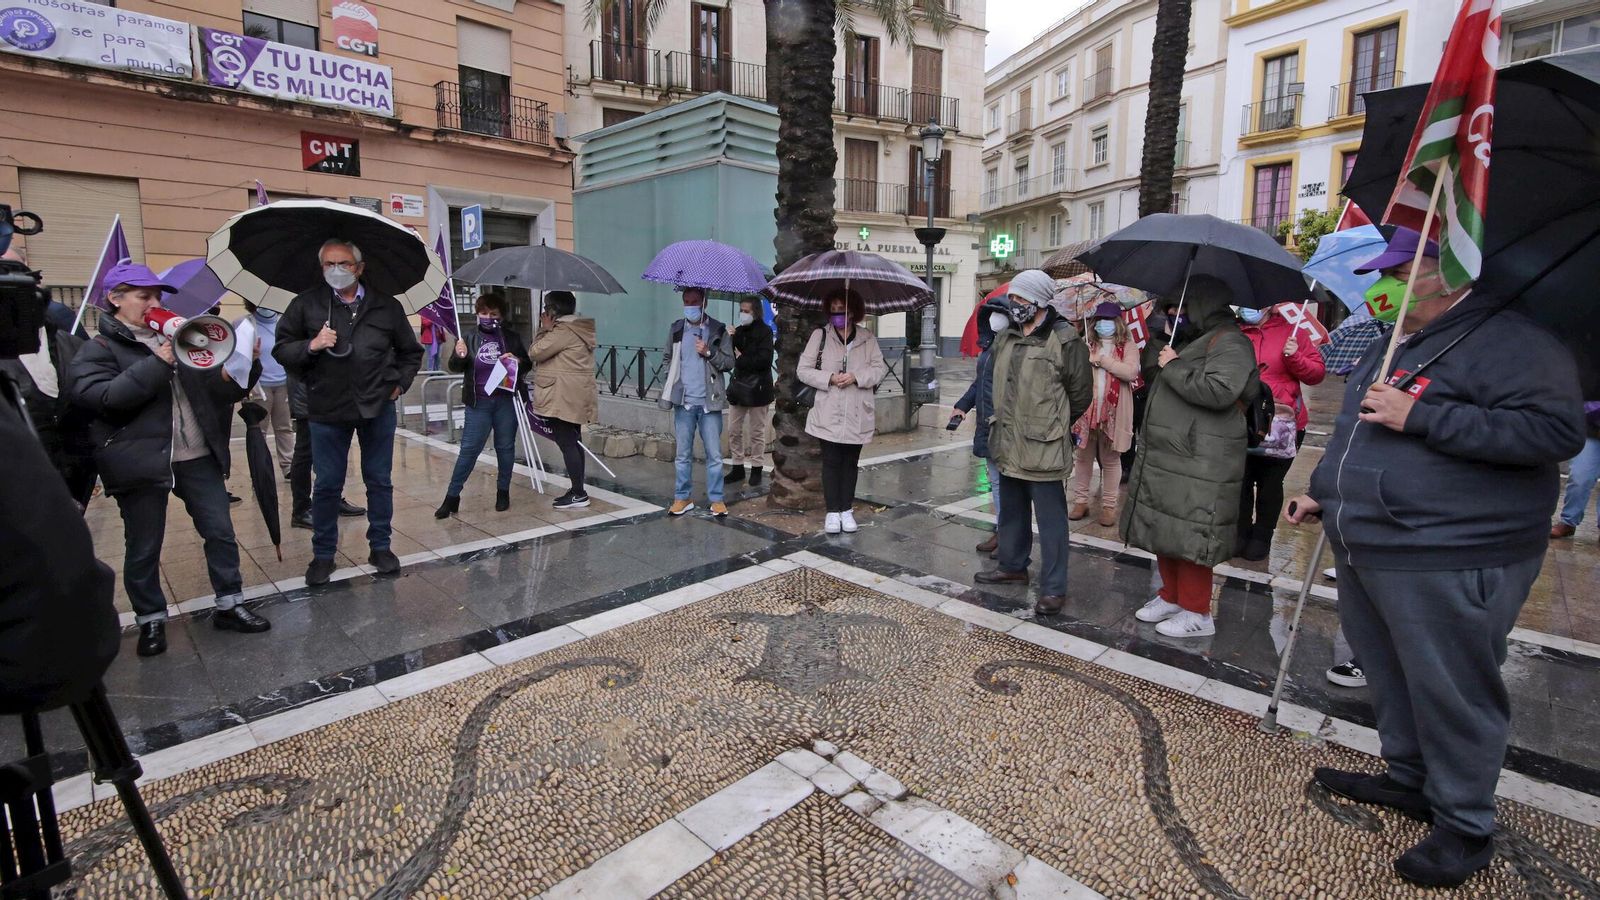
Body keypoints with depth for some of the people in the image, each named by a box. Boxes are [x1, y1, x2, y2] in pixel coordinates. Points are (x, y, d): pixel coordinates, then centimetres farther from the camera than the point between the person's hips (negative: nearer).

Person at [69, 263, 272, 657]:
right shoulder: (99, 350, 1)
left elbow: (222, 391, 16)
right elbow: (99, 397, -17)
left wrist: (245, 365, -6)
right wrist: (158, 362, -22)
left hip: (197, 457, 4)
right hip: (142, 461, -4)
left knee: (221, 533, 6)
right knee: (144, 549, 7)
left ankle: (230, 606, 18)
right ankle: (150, 620, 23)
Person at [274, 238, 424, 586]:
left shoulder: (387, 306, 4)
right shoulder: (306, 305, 1)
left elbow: (410, 351, 16)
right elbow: (281, 350, 3)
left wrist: (399, 384, 5)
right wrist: (311, 346, -15)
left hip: (377, 407, 1)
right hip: (327, 411, -1)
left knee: (380, 480, 9)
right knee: (327, 485, 6)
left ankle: (381, 547, 23)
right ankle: (323, 555, 20)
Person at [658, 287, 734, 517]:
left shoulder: (718, 330, 2)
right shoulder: (676, 329, 9)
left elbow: (729, 362, 0)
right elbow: (670, 360, 17)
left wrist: (709, 353, -16)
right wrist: (670, 390, 5)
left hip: (709, 402, -2)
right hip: (683, 402, 2)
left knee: (714, 454, 1)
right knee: (683, 454, 8)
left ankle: (716, 499, 10)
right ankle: (682, 498, 18)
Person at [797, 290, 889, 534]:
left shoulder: (868, 339, 4)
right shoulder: (819, 336, 0)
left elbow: (880, 369, 1)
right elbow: (803, 370, -1)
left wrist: (856, 376, -16)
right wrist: (829, 378, -15)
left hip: (857, 415, 2)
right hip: (828, 414, -2)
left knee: (851, 462, 11)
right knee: (831, 462, 3)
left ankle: (846, 509, 22)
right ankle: (832, 511, 12)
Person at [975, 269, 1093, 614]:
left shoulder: (1064, 340, -13)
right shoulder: (1005, 337, 9)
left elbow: (1080, 393, -6)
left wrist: (1054, 425, 5)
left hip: (1044, 447, -8)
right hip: (1009, 444, 8)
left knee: (1050, 519, 0)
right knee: (1012, 512, 21)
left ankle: (1053, 589, 8)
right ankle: (1013, 567, 38)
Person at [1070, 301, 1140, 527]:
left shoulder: (1127, 346, 3)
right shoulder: (1087, 346, 11)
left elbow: (1131, 372, -14)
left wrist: (1101, 360, -14)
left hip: (1113, 413, -2)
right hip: (1086, 410, 2)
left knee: (1110, 459, 6)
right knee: (1082, 457, 7)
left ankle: (1109, 506, 14)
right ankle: (1080, 501, 18)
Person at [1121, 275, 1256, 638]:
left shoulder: (1230, 343, -10)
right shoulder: (1193, 340, 21)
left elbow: (1219, 391, -26)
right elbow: (1153, 377, 27)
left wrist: (1174, 367, -15)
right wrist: (1156, 344, 14)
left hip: (1198, 465, -10)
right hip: (1165, 456, 10)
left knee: (1188, 537, -5)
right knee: (1164, 530, 16)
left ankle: (1197, 613, 7)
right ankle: (1172, 597, 29)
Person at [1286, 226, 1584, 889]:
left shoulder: (1508, 341, -12)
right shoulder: (1394, 345, 16)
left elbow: (1557, 428, -24)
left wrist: (1420, 416, -26)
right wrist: (1324, 494, 19)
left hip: (1448, 566, -9)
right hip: (1366, 553, 9)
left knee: (1451, 696, 3)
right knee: (1391, 681, 21)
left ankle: (1464, 826, 20)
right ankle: (1409, 780, 39)